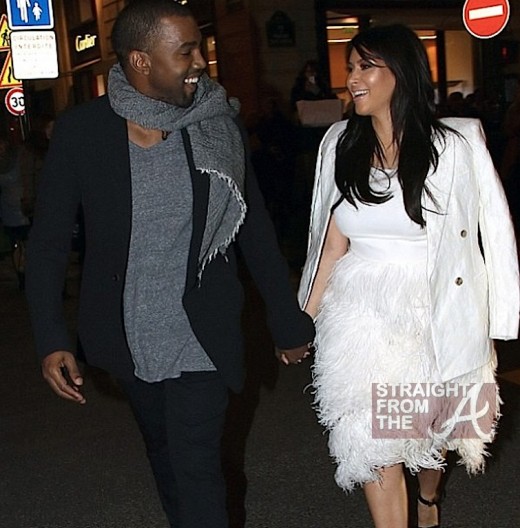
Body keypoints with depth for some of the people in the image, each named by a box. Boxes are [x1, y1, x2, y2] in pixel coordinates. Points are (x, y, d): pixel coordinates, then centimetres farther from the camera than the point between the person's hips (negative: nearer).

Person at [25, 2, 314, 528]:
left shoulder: (217, 126, -8)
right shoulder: (80, 131, -11)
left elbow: (255, 228, 0)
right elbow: (48, 241, -5)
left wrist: (289, 321, 3)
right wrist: (50, 339, -12)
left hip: (201, 335, -1)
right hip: (126, 336, 2)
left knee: (196, 468, -4)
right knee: (162, 447, 22)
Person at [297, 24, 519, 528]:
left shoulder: (456, 143, -11)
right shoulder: (341, 144, 0)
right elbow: (333, 240, 6)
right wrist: (306, 315, 7)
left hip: (435, 317, -1)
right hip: (362, 318, 2)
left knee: (433, 429, 19)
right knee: (374, 446, 1)